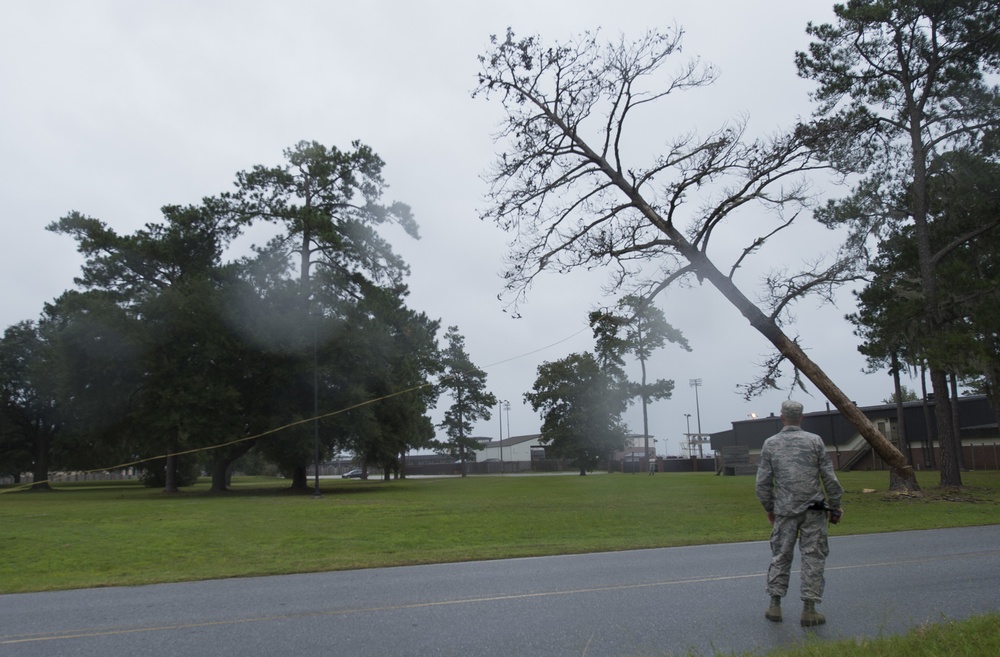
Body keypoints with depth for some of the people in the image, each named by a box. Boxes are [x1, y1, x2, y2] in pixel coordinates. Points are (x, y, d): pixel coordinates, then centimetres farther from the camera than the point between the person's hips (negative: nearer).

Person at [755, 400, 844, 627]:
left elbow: (763, 482, 2)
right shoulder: (815, 441, -2)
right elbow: (829, 477, -2)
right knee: (813, 557, 4)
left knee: (780, 556, 10)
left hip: (784, 510, 1)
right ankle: (809, 609, 5)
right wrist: (835, 505, 9)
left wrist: (769, 509, 15)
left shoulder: (770, 444, 0)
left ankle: (775, 605, 12)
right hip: (813, 509, -1)